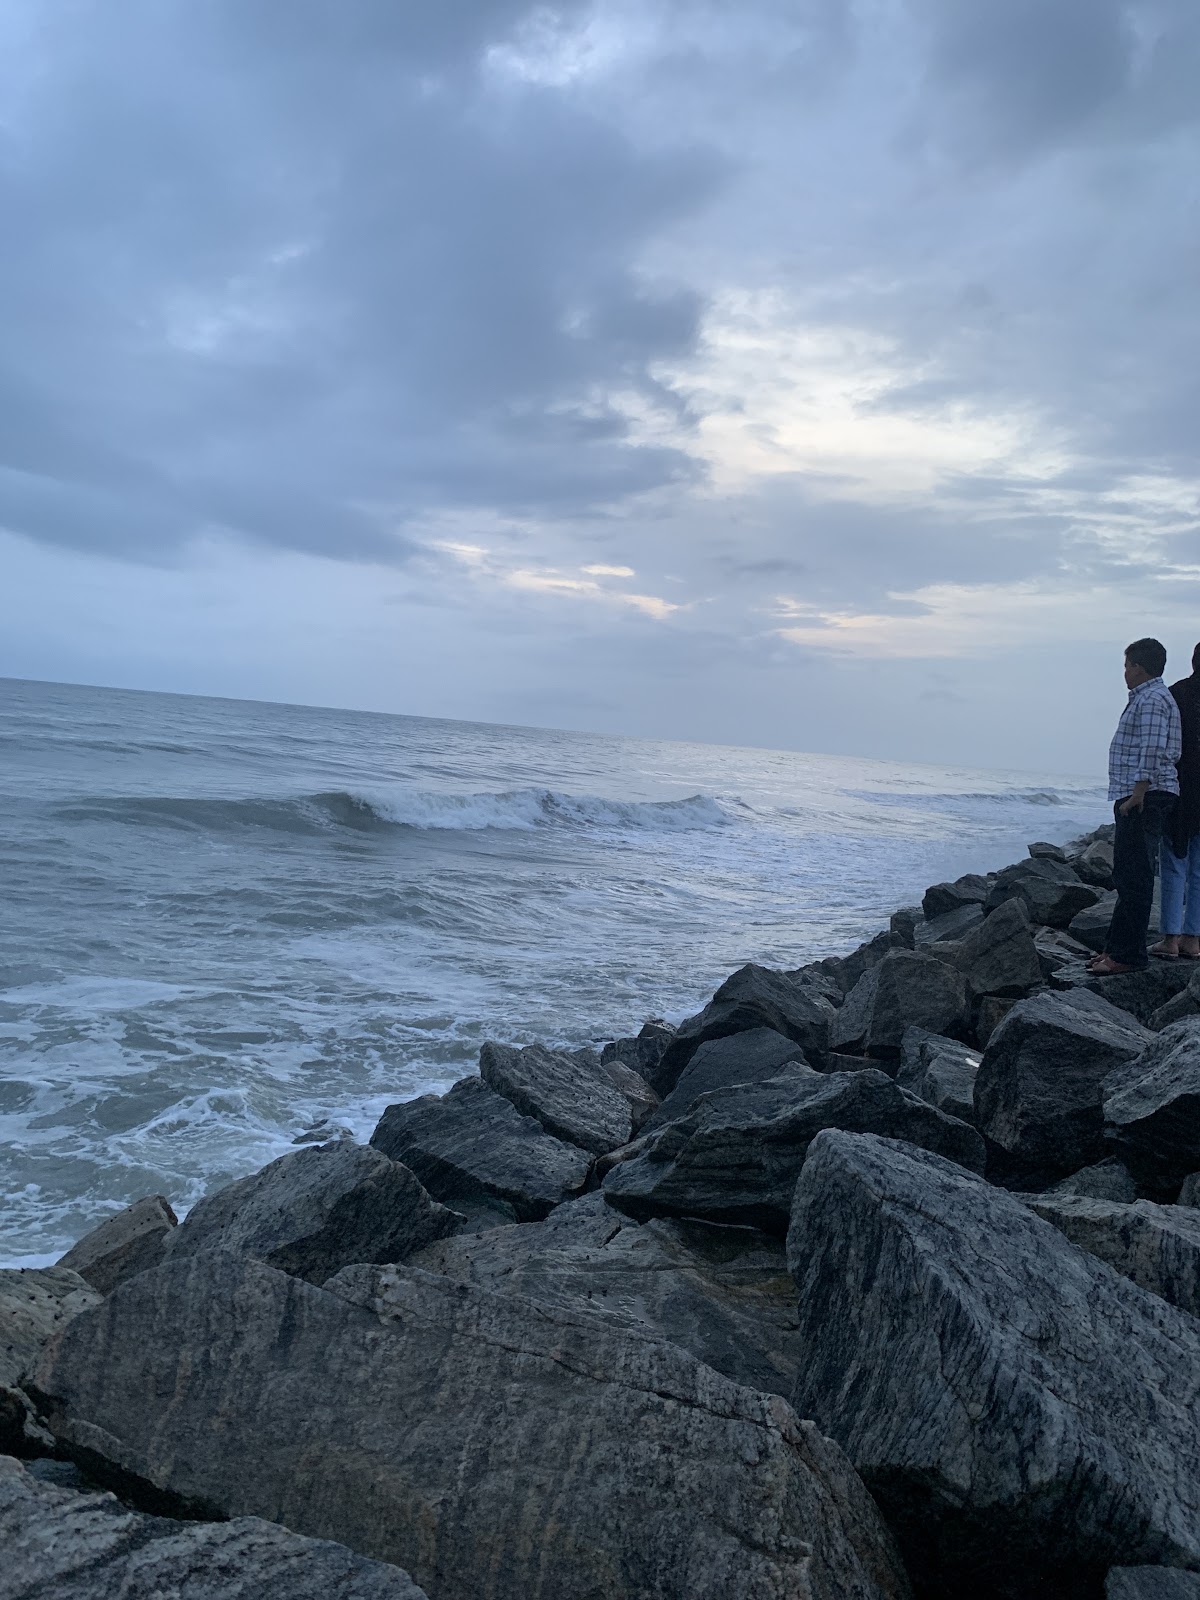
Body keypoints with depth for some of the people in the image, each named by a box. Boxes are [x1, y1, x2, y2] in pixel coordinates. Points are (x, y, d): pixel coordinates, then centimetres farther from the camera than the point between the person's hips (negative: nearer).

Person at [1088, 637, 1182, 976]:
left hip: (1144, 798, -11)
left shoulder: (1152, 700, -13)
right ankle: (1117, 947, 22)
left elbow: (1152, 751, -22)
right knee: (1127, 875, 15)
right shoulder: (1146, 698, 21)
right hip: (1141, 798, 11)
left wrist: (1138, 794, -24)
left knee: (1134, 877, -10)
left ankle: (1128, 955, -8)